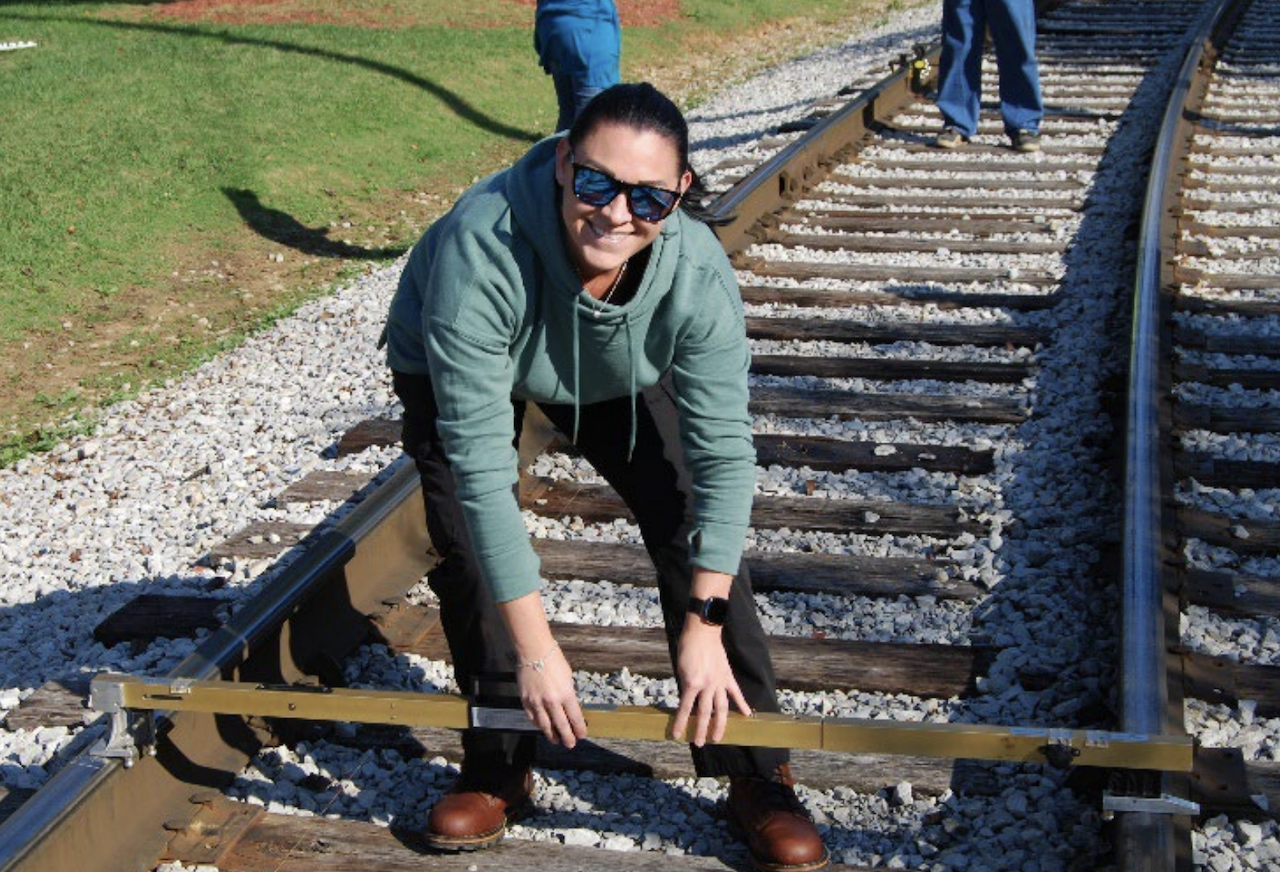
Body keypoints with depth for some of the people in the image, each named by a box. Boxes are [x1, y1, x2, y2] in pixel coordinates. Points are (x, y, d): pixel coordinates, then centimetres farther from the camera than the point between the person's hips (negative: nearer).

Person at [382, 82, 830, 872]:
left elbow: (724, 449, -30)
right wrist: (534, 643, -40)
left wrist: (704, 626, -32)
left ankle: (756, 776, 1)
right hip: (452, 368, -1)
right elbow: (480, 458, -42)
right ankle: (497, 773, 13)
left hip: (615, 372, 2)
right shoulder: (480, 251, -44)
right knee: (468, 554, -10)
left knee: (689, 520, -11)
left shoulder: (696, 270, -36)